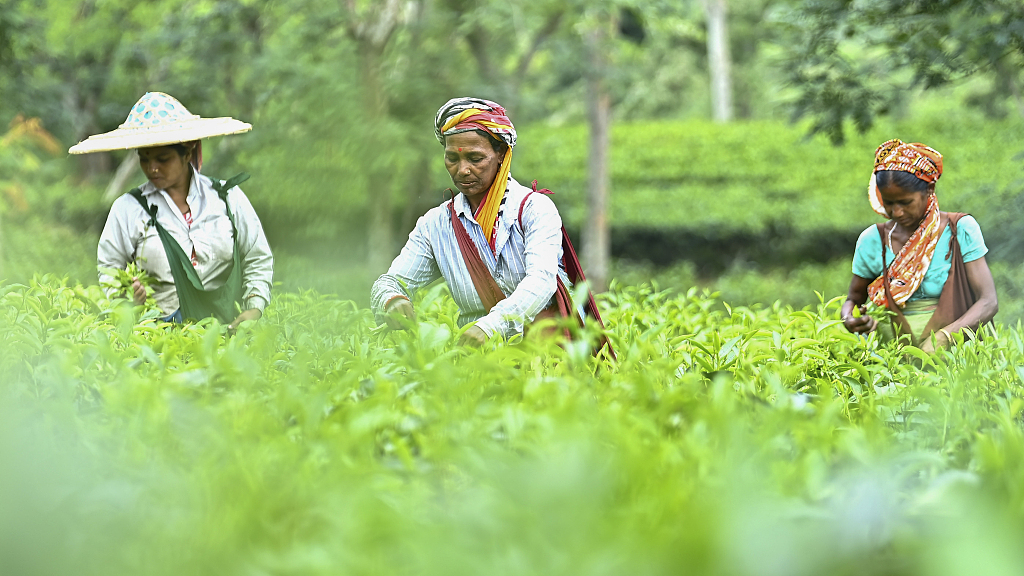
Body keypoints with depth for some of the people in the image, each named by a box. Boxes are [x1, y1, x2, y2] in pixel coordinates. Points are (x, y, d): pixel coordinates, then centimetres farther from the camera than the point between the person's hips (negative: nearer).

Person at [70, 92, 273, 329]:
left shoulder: (229, 198, 10)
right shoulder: (126, 209, 9)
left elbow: (258, 260, 17)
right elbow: (108, 271, 15)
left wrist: (254, 310, 2)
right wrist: (128, 299, -6)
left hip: (226, 328, 1)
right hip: (162, 334, -1)